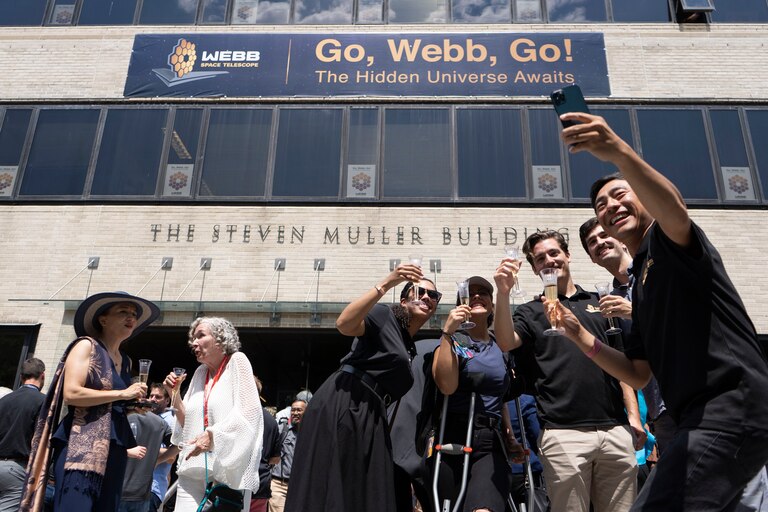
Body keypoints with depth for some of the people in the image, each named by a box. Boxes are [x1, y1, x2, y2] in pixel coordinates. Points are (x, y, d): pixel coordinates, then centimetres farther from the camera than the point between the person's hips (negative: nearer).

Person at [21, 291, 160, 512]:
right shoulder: (87, 345, -2)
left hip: (114, 450, 7)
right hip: (81, 446, -7)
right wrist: (123, 394, -12)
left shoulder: (126, 361, 18)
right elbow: (71, 393, -14)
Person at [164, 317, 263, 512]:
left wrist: (213, 434, -21)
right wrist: (174, 394, 5)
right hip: (192, 470, 5)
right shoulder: (200, 372, 14)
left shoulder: (237, 361, -4)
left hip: (228, 470, -5)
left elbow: (249, 412, -13)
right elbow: (187, 423, 17)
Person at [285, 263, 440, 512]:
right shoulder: (385, 316, 4)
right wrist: (386, 283, -19)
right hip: (340, 404, -8)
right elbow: (343, 324, -16)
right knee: (323, 489, -9)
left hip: (371, 420, 8)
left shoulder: (411, 351, 25)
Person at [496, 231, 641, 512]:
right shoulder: (531, 312, 11)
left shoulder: (599, 303, 18)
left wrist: (633, 415, 8)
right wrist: (503, 293, -25)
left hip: (615, 429, 3)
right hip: (564, 433, -2)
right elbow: (507, 341, -11)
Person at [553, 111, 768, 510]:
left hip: (731, 411, -10)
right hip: (705, 421, 10)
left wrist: (621, 154, -45)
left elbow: (673, 208, -28)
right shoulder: (641, 281, 24)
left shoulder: (667, 240, 1)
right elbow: (639, 373, 21)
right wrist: (581, 337, 11)